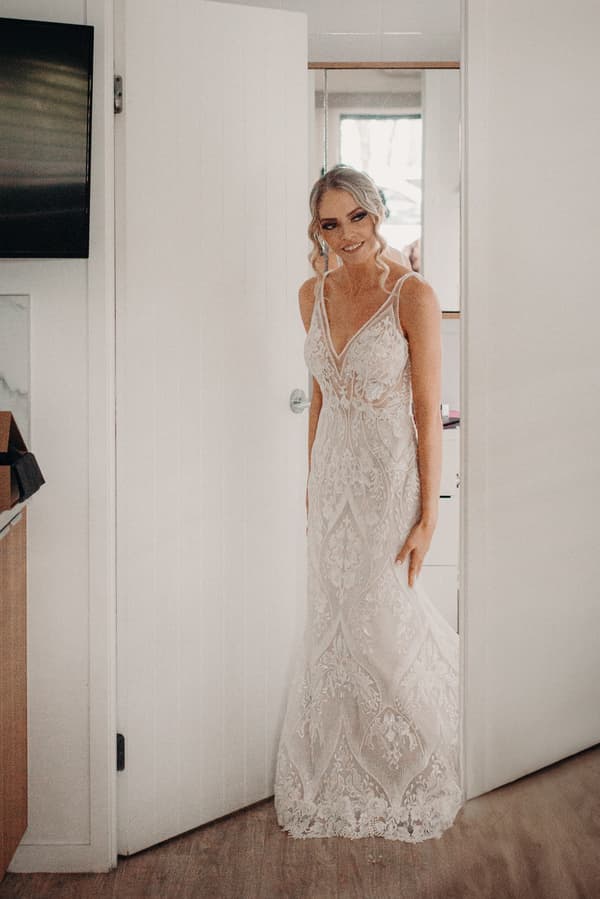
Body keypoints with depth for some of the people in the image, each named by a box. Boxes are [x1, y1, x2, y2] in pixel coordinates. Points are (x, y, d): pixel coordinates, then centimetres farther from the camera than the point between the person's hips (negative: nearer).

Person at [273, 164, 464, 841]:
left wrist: (428, 517, -14)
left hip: (390, 477, -5)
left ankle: (407, 767, 32)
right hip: (332, 474, 5)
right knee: (334, 619, 14)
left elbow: (429, 411, -13)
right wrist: (312, 479, 14)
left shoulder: (413, 295, -13)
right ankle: (344, 764, 37)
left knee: (383, 621, 4)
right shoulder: (313, 294, 4)